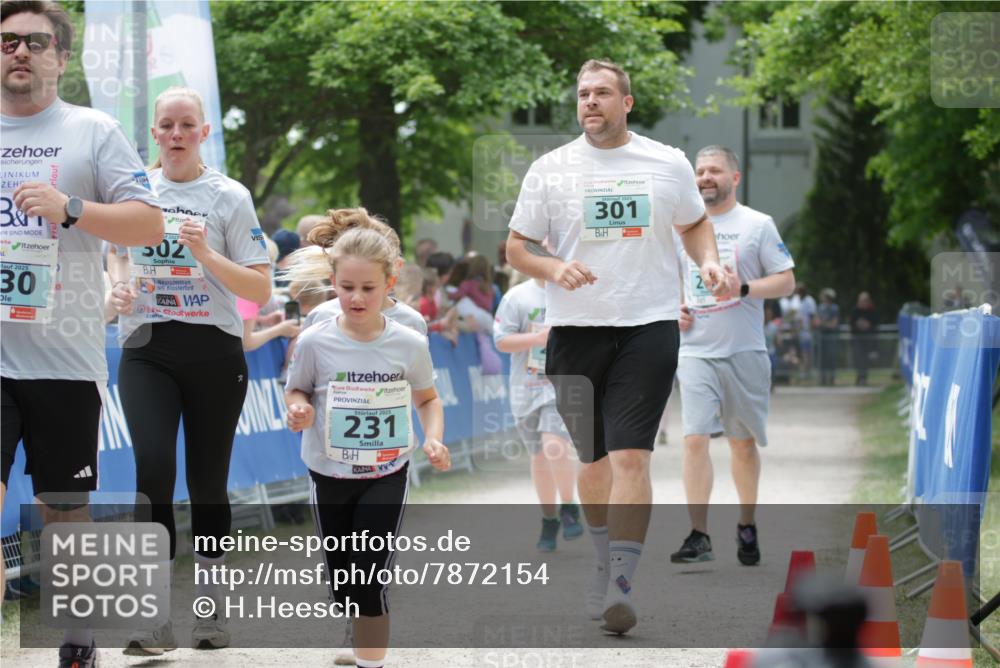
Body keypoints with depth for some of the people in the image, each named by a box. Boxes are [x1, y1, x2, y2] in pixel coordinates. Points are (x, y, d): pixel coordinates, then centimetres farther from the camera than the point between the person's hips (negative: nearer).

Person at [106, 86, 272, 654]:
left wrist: (206, 255, -17)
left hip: (214, 351, -1)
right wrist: (119, 286, 4)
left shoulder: (229, 196, 0)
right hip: (147, 350, 1)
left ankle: (211, 609, 21)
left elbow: (261, 290, -3)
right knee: (154, 468, -18)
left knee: (208, 480, 5)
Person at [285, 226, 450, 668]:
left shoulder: (410, 345, -11)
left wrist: (434, 438, -12)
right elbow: (296, 391, 1)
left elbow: (427, 399, 5)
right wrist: (299, 410, -21)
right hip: (330, 477, 1)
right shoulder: (315, 342, -13)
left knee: (368, 583, -11)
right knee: (341, 584, 12)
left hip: (386, 477, -1)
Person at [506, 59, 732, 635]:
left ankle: (620, 586, -17)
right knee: (594, 459, 11)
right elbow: (517, 246, 7)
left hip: (649, 325, -1)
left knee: (631, 456, -14)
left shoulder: (669, 164, 5)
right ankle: (606, 561, 33)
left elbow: (695, 223, 21)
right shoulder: (550, 170, 4)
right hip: (575, 328, 2)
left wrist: (709, 262, 1)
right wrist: (554, 268, -13)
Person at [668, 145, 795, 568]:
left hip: (745, 352, -1)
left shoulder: (758, 225, 1)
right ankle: (698, 536, -13)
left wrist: (744, 288, -17)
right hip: (696, 352, 1)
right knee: (695, 439, -11)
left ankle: (747, 529, 23)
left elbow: (786, 282, -1)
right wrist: (672, 308, 4)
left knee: (743, 442, 8)